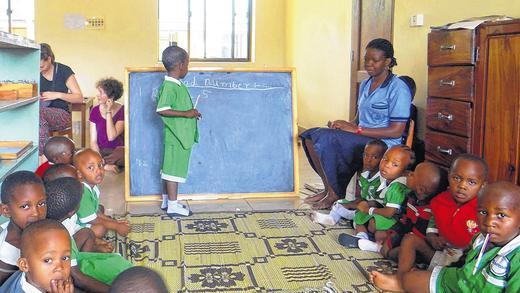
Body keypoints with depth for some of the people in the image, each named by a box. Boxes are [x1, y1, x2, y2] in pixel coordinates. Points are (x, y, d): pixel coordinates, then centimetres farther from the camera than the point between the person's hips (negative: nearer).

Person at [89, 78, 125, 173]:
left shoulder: (122, 111, -9)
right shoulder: (95, 111, 1)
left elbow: (111, 137, -20)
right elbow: (93, 141, -3)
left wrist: (108, 112, -18)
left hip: (118, 150, -2)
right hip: (100, 151, 2)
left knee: (123, 153, -39)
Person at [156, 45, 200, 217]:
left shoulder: (177, 85, 11)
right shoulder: (169, 86, -19)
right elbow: (161, 110, -29)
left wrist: (191, 113, 10)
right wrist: (186, 114, -25)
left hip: (180, 137, 10)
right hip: (176, 137, -10)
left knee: (170, 168, 16)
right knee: (175, 170, -2)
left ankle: (166, 201, 27)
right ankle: (173, 206, 7)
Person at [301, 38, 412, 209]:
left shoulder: (398, 89, -10)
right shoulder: (365, 85, 15)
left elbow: (396, 131, -16)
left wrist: (356, 129, -18)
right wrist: (343, 126, -5)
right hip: (363, 138, 8)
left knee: (325, 138, -26)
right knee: (310, 136, -9)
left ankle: (334, 194, -11)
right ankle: (328, 187, -4)